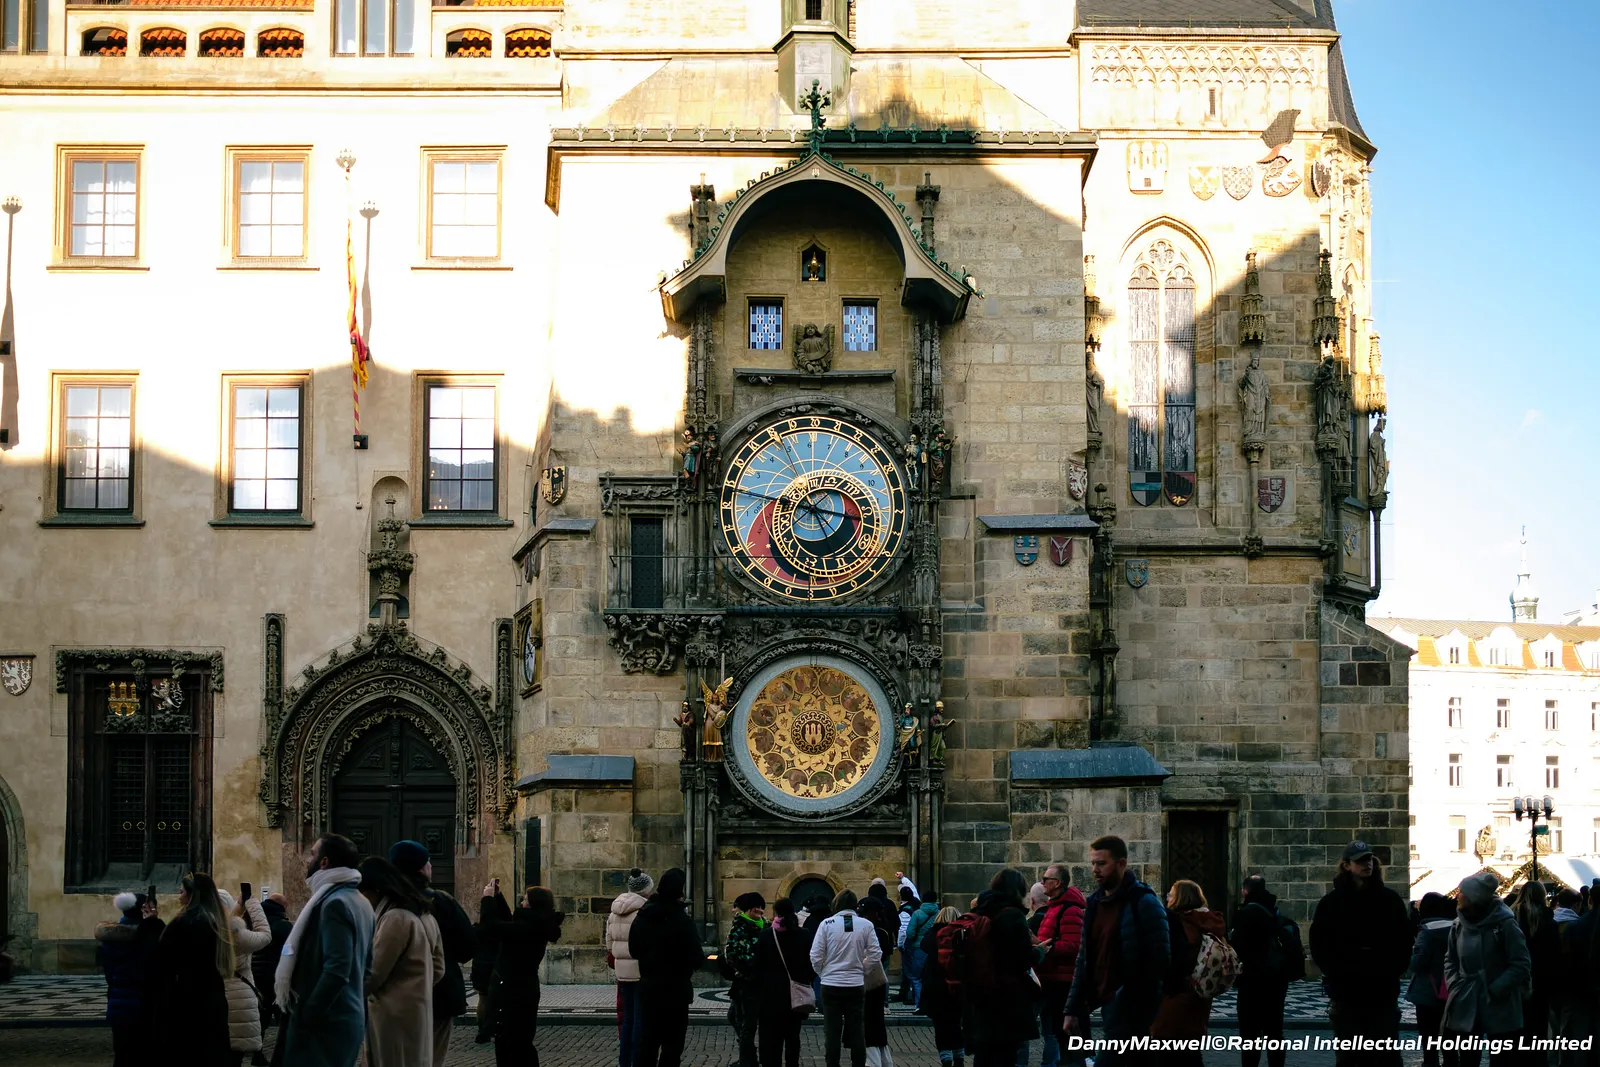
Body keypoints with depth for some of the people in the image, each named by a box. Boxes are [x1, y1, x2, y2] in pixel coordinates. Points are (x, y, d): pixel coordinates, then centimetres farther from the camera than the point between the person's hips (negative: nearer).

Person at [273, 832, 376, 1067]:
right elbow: (366, 963, 19)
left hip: (324, 1022, -10)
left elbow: (336, 969, -25)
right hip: (348, 1018, 10)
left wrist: (306, 1015, -19)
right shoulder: (359, 901, 14)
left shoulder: (334, 903, -17)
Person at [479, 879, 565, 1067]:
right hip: (522, 991, 10)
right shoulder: (537, 928, 7)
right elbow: (508, 922, 21)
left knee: (508, 1044, -1)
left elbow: (491, 926, -25)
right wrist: (497, 896, 15)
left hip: (513, 993, -10)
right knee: (520, 1043, 19)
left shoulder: (527, 929, -23)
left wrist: (488, 898, -12)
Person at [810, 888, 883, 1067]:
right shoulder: (866, 925, -4)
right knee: (856, 1030, 9)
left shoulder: (827, 924, -7)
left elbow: (815, 956, -7)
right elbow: (876, 955, -3)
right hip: (856, 985, 1)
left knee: (832, 1031, 6)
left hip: (831, 985, -1)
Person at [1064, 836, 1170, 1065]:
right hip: (1108, 1004, 7)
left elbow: (1160, 960, -13)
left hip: (1132, 1009, -7)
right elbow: (1085, 960, 16)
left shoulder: (1143, 903, -9)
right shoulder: (1094, 903, 13)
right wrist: (1073, 1008, 11)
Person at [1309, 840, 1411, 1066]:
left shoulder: (1390, 900, 5)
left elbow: (1404, 941, 7)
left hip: (1384, 993, 1)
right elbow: (1319, 946, 0)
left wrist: (1394, 970, -5)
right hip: (1346, 994, -1)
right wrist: (1337, 974, -9)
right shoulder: (1331, 903, 1)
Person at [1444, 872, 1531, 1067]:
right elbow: (1450, 959, 17)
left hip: (1500, 1009, -5)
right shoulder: (1459, 924, 4)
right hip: (1467, 1008, 5)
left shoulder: (1504, 924, -13)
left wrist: (1495, 990, -17)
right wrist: (1455, 985, 1)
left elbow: (1521, 965, -12)